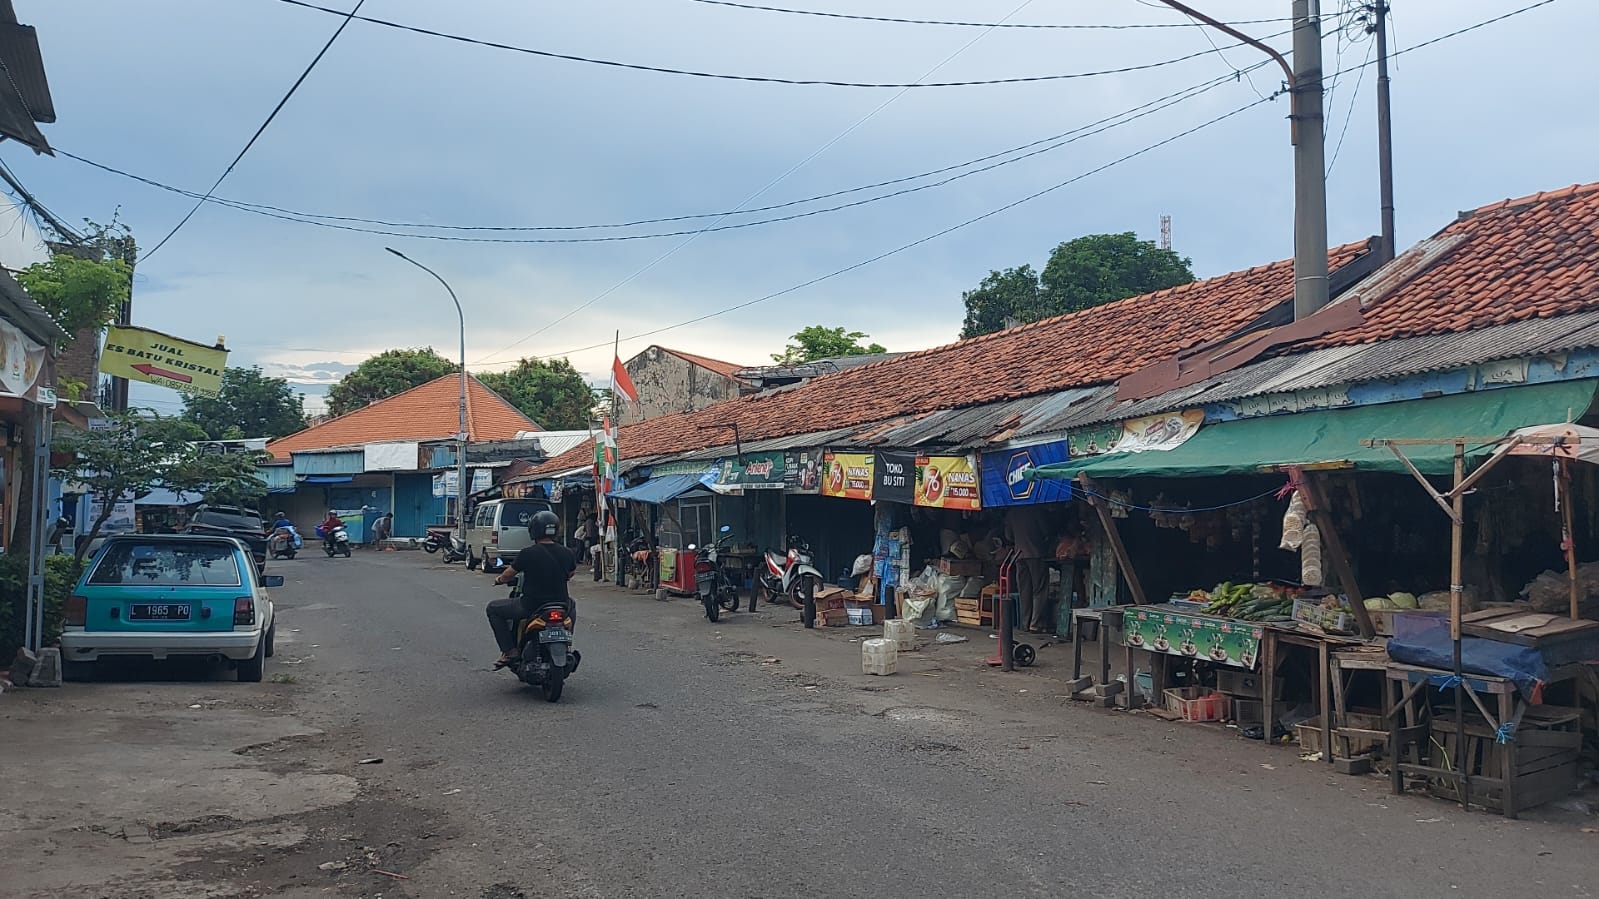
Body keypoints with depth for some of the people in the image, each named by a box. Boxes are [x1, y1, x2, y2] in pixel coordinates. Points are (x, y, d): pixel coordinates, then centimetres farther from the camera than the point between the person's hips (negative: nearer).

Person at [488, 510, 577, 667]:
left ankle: (509, 650, 8)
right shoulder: (567, 553, -2)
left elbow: (507, 576, -1)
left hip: (531, 606, -4)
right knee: (571, 606, 39)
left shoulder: (528, 553, -13)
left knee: (493, 609, 17)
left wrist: (499, 579, 22)